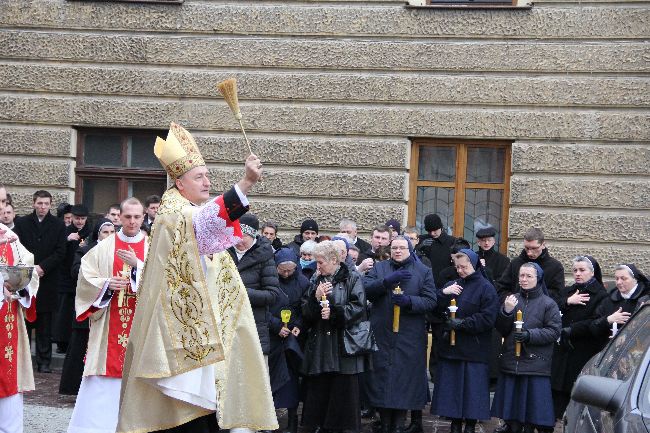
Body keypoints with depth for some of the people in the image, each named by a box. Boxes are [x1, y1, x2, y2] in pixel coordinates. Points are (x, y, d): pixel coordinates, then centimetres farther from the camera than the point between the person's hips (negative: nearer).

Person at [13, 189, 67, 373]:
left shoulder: (58, 225, 5)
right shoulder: (22, 223, 7)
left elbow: (60, 253, -1)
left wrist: (42, 267, -12)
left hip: (47, 280, -1)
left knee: (45, 325, 2)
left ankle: (44, 361, 7)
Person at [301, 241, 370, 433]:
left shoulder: (352, 279, 0)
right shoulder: (316, 281, 16)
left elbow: (358, 308, -10)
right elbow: (305, 313, 9)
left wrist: (334, 312, -17)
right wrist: (316, 298, -8)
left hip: (343, 347, -4)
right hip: (319, 347, 5)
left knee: (343, 392, -3)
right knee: (318, 392, 3)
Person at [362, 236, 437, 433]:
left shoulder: (423, 272, 8)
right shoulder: (379, 268, 11)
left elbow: (430, 302, -1)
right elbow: (366, 288, -6)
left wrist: (409, 301, -17)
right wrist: (388, 280, -19)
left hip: (409, 338, -1)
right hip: (381, 335, 1)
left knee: (404, 379, -2)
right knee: (381, 375, 2)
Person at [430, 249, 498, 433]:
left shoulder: (486, 288, -4)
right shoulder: (452, 285, 12)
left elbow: (487, 319, -13)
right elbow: (435, 308, 5)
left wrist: (463, 323, -19)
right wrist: (443, 293, -12)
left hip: (474, 350, -5)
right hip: (450, 347, 5)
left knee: (472, 390, 0)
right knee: (451, 389, 8)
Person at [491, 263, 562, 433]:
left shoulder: (548, 304, 0)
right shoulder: (513, 299, 10)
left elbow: (554, 331, -7)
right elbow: (501, 330, 6)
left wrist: (530, 335, -19)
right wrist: (506, 311, -12)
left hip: (535, 366, -4)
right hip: (510, 363, 4)